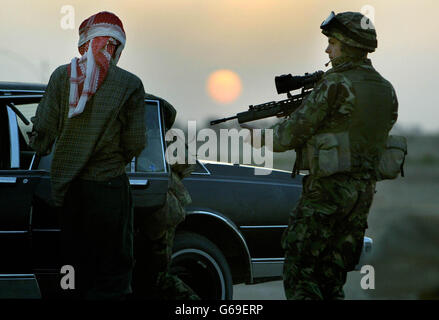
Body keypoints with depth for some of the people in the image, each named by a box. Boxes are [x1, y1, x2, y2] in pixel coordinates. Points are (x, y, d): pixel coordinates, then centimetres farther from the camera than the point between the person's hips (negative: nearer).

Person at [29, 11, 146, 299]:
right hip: (109, 185, -3)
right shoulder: (130, 84, -6)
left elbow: (43, 129, 3)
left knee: (75, 266, 14)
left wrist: (42, 149, 26)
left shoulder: (62, 76, 1)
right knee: (112, 272, 3)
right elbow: (135, 143, -6)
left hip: (66, 187, 4)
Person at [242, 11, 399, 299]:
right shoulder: (386, 90, 12)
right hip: (364, 191, 8)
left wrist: (263, 139, 9)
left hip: (327, 188, -8)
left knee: (299, 268, -1)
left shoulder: (335, 84, -12)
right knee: (332, 274, 13)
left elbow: (294, 132, -8)